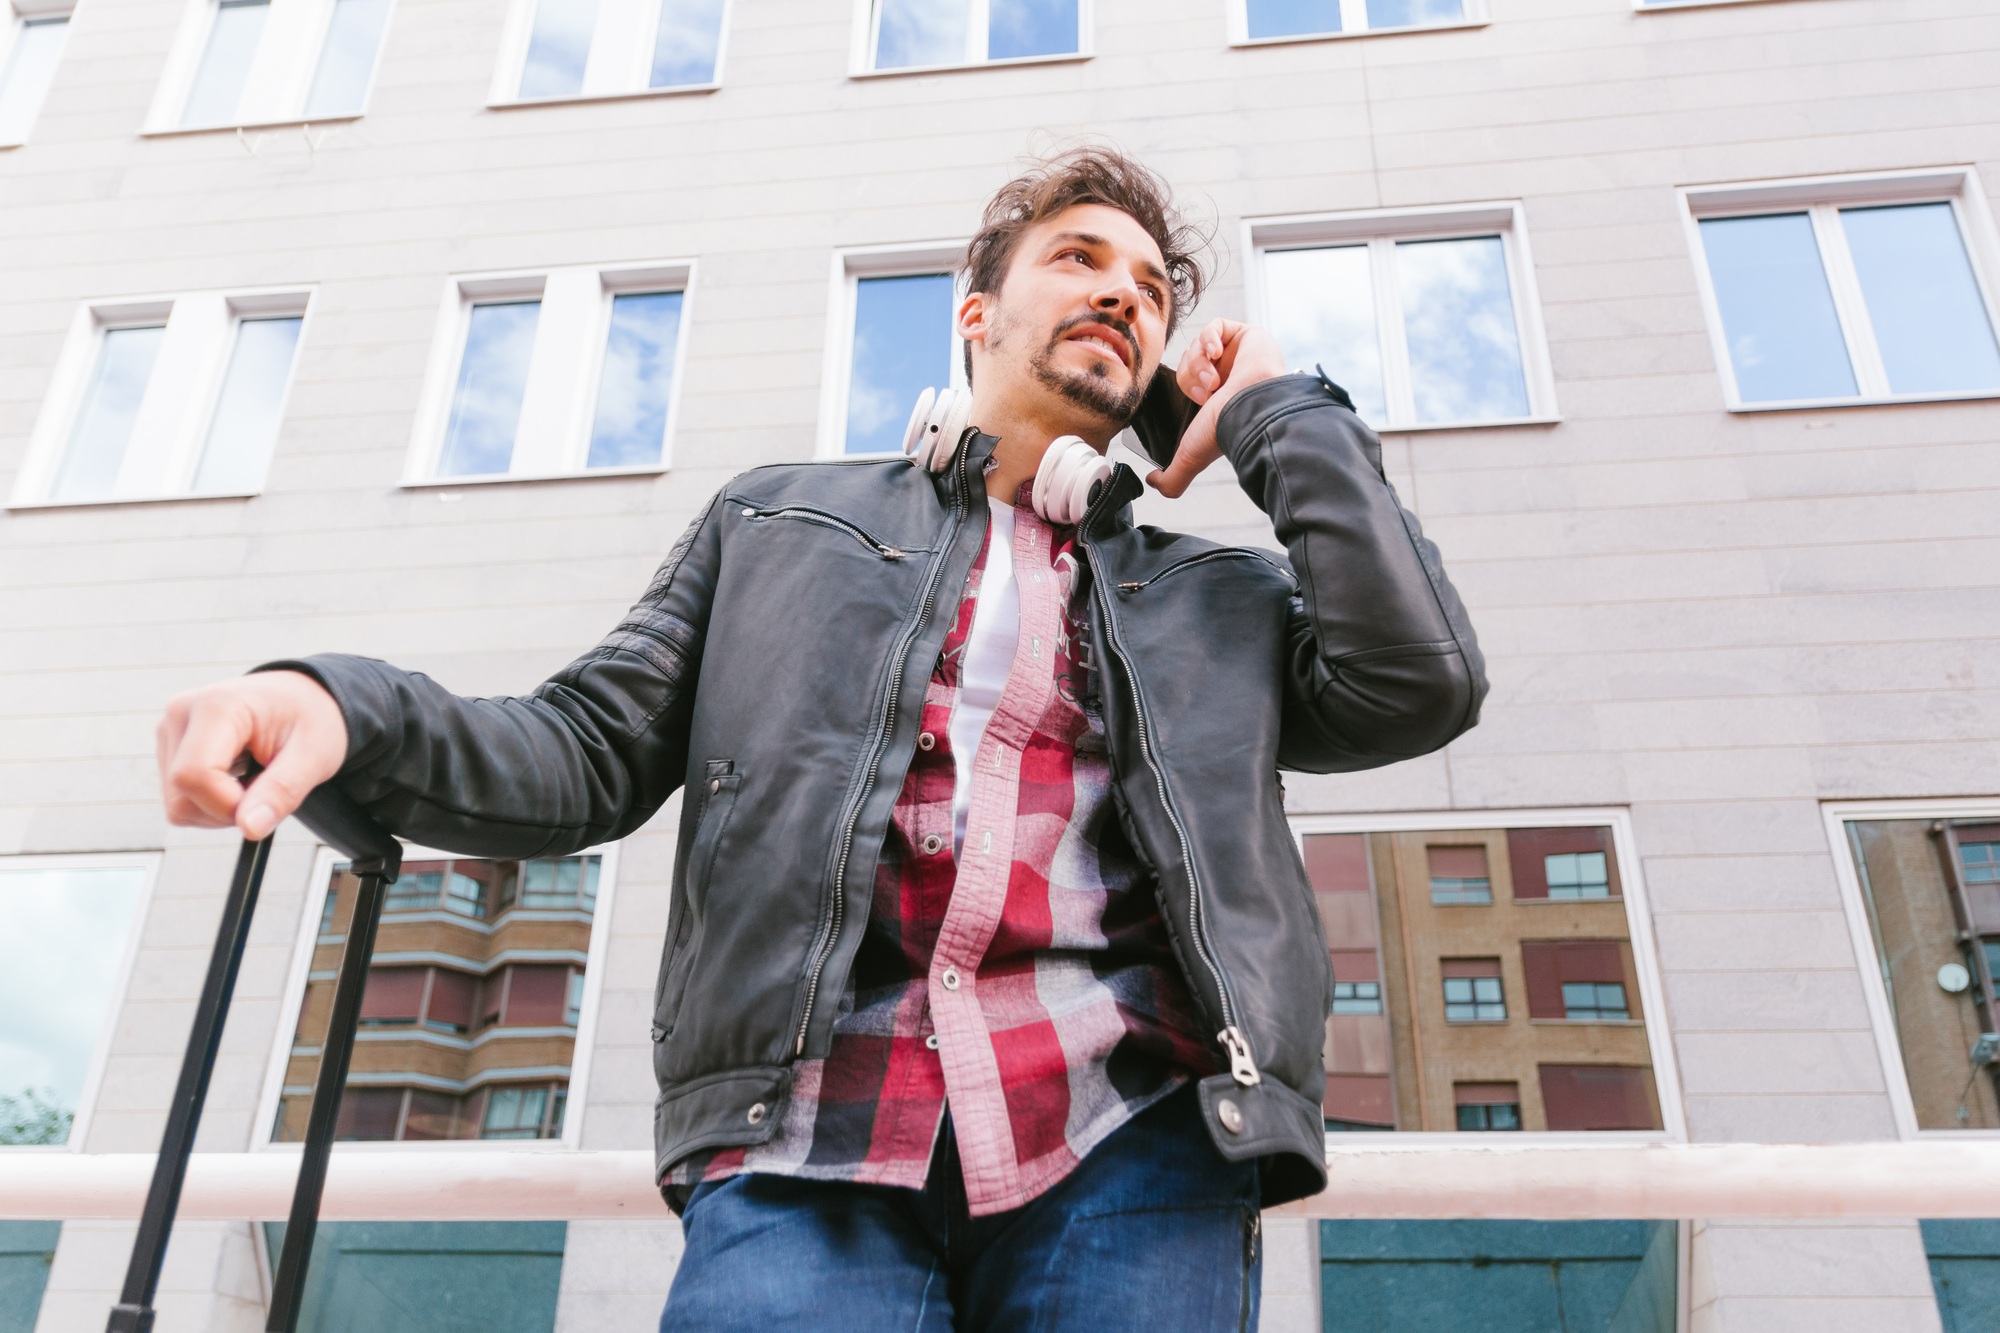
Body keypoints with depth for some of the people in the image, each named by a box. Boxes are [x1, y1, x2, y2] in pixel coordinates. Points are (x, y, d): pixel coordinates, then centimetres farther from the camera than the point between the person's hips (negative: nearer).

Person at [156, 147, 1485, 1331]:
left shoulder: (1214, 598, 22)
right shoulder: (784, 518, 20)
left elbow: (1416, 682, 5)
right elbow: (592, 753, 15)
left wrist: (1277, 412, 16)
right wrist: (348, 710, -5)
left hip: (1126, 1146, 2)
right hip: (808, 1145, -1)